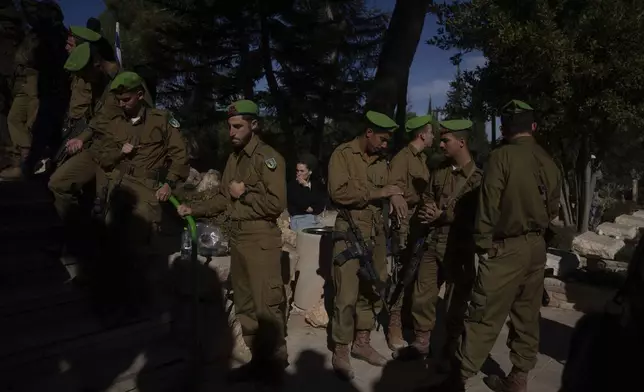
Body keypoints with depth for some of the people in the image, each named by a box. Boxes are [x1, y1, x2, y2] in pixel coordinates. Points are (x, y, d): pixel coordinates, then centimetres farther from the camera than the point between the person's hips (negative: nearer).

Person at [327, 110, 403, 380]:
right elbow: (338, 192, -17)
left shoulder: (381, 160, 13)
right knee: (347, 294, -5)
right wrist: (376, 193, -17)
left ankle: (362, 342, 27)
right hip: (351, 230, -6)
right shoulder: (343, 154, -5)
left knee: (372, 290, 12)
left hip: (376, 231, 6)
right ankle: (340, 351, 9)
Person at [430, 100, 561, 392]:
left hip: (506, 247, -7)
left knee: (484, 317, -3)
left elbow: (489, 204, -13)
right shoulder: (549, 162, 7)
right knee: (527, 316, 14)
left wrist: (483, 243, -4)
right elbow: (552, 209, 13)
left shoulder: (503, 156, -12)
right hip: (536, 247, 7)